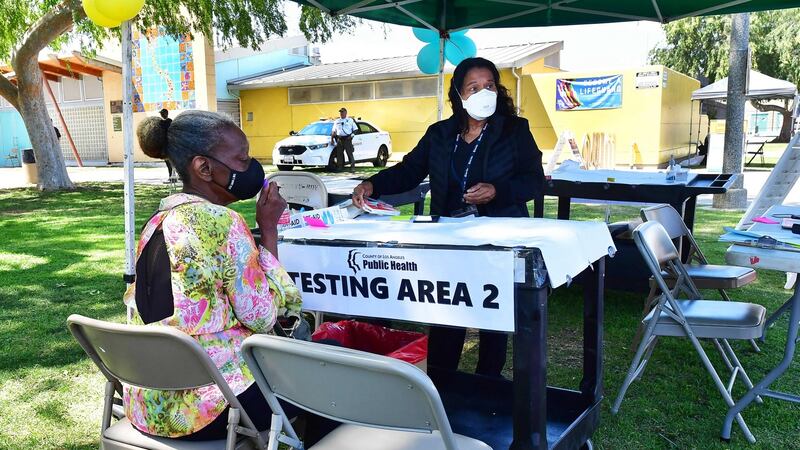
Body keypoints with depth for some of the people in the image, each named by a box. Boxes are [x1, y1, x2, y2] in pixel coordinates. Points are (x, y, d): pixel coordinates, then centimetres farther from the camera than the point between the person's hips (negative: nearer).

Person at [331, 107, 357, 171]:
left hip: (347, 139, -4)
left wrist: (352, 135, -9)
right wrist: (332, 139, 8)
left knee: (350, 153, -8)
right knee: (339, 154, 2)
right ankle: (340, 167, 9)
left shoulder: (350, 120, 10)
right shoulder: (336, 121, 18)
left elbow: (355, 129, 8)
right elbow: (334, 131, 19)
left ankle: (352, 167, -8)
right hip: (339, 139, 4)